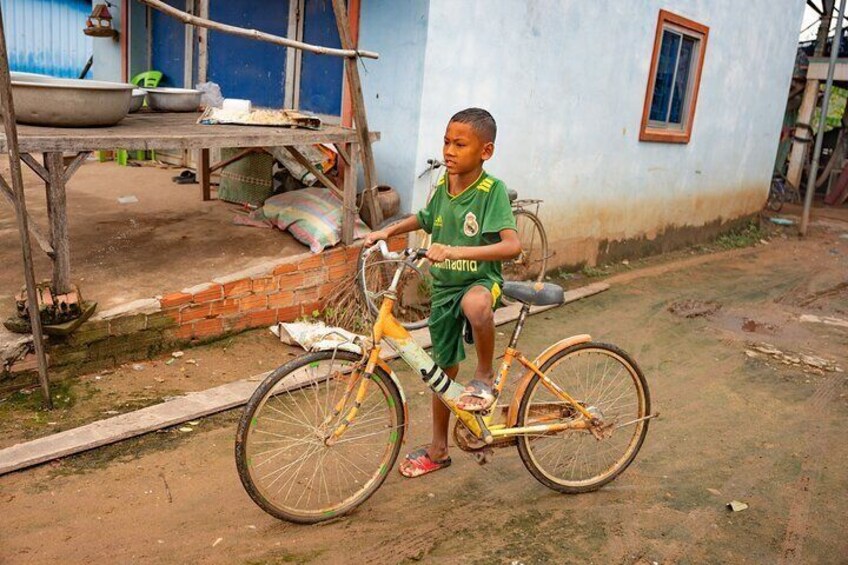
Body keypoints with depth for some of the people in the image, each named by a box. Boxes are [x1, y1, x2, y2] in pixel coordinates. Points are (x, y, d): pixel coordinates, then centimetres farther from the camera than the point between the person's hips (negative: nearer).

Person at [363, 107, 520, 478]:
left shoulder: (492, 189, -18)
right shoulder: (442, 184, 0)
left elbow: (512, 245, -31)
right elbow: (425, 218, 22)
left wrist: (456, 251, -40)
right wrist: (388, 231, 9)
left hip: (480, 280, -5)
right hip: (443, 286, 6)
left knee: (476, 305, -43)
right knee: (445, 369, 16)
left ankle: (485, 375, -14)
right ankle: (438, 449, 34)